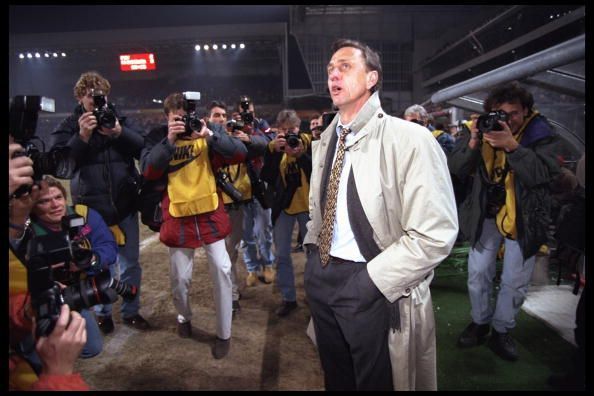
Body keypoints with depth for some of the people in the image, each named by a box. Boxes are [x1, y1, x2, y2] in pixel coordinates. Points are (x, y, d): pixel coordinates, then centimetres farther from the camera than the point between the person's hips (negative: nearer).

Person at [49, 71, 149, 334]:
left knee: (130, 264, 11)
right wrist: (82, 136, -21)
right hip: (91, 209, -1)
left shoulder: (121, 120, 5)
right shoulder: (68, 126, 1)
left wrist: (120, 133, -19)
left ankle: (131, 311, 29)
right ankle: (102, 313, 30)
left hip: (125, 205, 2)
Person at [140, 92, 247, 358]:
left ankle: (224, 334, 11)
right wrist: (169, 140, -23)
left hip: (211, 212, 0)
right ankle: (184, 317, 41)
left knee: (221, 269, -5)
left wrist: (210, 135, -25)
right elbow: (148, 172, -13)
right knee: (180, 277, 9)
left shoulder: (209, 130, 0)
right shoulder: (158, 136, 0)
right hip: (178, 216, 1)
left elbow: (240, 154, -13)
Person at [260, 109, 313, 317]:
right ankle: (288, 298, 22)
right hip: (283, 206, 2)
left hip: (307, 205, -2)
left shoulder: (309, 142, -4)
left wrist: (300, 154, -26)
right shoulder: (274, 146, 1)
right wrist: (272, 150, -21)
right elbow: (266, 177, -11)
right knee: (282, 255, 7)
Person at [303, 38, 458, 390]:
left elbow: (435, 236, -20)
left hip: (373, 291, -6)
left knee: (376, 382, 15)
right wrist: (313, 254, 6)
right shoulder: (326, 141, 8)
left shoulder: (410, 140, -15)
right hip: (322, 278, 7)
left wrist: (369, 282, -19)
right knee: (337, 381, 24)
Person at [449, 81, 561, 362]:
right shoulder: (483, 127, -7)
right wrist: (473, 143, -29)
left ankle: (501, 331, 30)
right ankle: (480, 322, 31)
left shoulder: (541, 134, -12)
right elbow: (456, 169, -13)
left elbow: (543, 174, -27)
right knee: (478, 273, 8)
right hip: (487, 213, 1)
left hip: (524, 218, -1)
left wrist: (512, 146, -36)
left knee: (515, 281, 9)